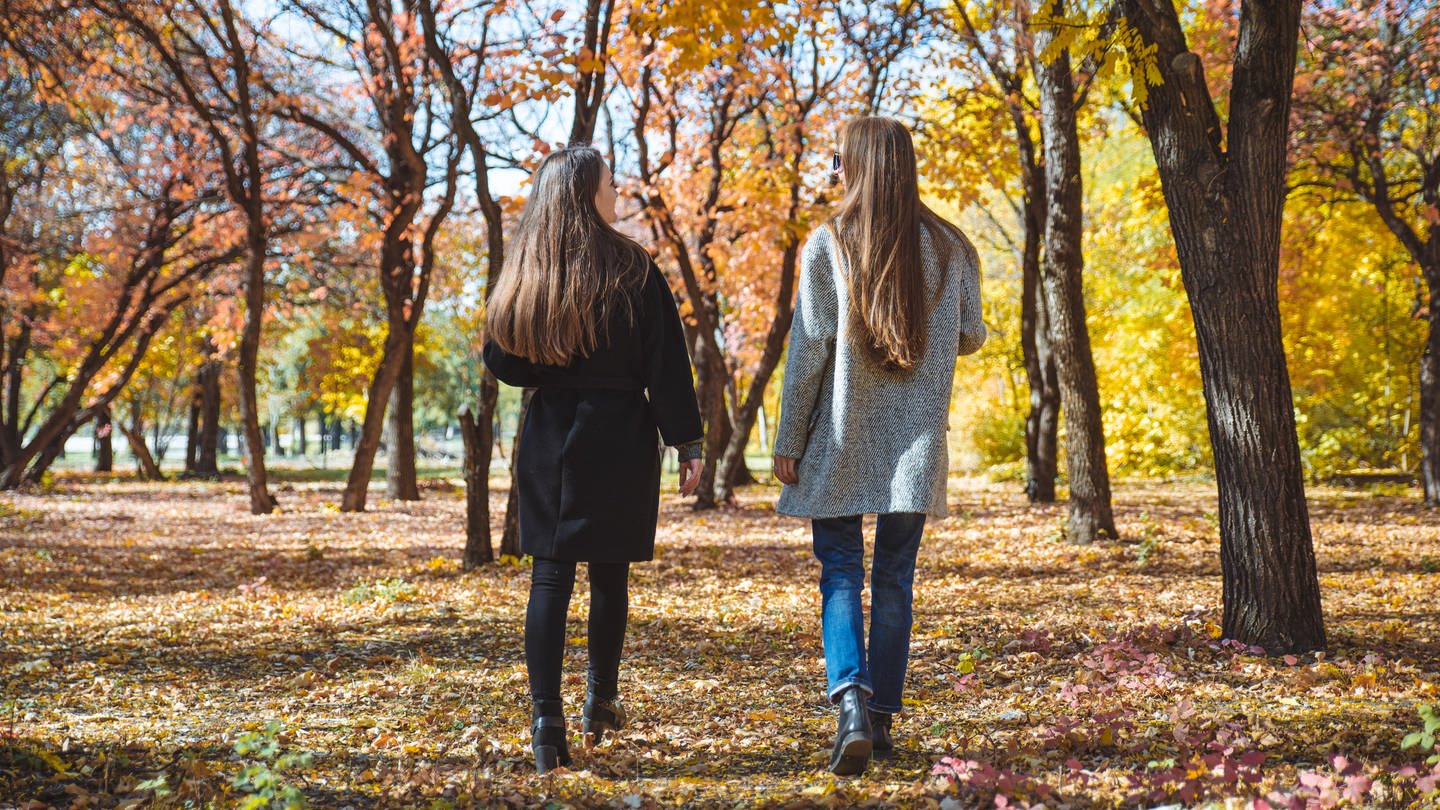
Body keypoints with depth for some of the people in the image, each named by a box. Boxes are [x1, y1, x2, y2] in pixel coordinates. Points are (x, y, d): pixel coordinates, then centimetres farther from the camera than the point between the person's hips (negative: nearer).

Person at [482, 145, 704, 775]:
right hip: (620, 443, -2)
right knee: (609, 573, 11)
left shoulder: (523, 275, 3)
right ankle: (600, 702, 24)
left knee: (550, 575, 1)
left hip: (549, 439, 2)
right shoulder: (632, 271, -7)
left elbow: (501, 362, 4)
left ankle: (547, 722, -7)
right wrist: (688, 443, -4)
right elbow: (666, 368, -8)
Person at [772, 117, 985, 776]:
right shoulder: (949, 246, 3)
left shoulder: (827, 244, -7)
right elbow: (970, 338, 11)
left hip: (841, 437, -2)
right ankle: (881, 717, 15)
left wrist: (788, 438, -2)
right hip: (916, 441, 3)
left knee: (841, 573, 3)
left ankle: (851, 701, -16)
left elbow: (808, 347, -8)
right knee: (894, 576, 10)